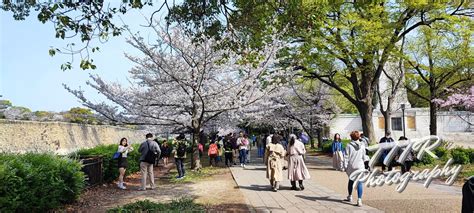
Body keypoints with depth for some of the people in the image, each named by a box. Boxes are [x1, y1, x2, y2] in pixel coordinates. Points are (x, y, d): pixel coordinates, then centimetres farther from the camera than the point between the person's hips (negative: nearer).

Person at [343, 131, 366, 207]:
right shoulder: (362, 146, -1)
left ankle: (350, 196, 33)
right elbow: (364, 157, 9)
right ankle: (359, 200, -10)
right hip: (360, 166, 0)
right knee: (359, 182, -2)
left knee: (351, 180, 19)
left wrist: (345, 166, 1)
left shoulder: (349, 145, -6)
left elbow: (346, 157, -7)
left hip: (351, 166, 0)